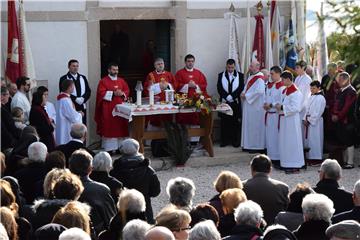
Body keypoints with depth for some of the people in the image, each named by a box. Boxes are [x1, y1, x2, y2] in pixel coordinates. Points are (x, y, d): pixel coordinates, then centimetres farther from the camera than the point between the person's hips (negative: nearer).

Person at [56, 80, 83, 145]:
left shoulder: (62, 97, 9)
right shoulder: (65, 100, -23)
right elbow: (73, 117, -23)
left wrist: (77, 113, 9)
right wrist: (80, 114, -3)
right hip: (66, 129, -11)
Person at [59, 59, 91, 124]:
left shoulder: (83, 78, 17)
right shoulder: (64, 78, 1)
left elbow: (88, 91, 11)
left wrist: (83, 99, -8)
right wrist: (76, 99, -15)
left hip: (82, 107, 4)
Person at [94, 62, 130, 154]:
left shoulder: (121, 81, 14)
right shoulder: (103, 81, -1)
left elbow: (127, 91, 12)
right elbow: (101, 93, -11)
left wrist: (122, 94, -10)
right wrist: (113, 93, -18)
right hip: (108, 108, -5)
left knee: (120, 127, 4)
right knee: (108, 127, -6)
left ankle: (119, 146, 9)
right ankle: (109, 148, -5)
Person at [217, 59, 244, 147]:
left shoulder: (240, 75, 6)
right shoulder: (221, 75, 8)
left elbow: (241, 88, -2)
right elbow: (219, 88, 1)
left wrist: (231, 96, -11)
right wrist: (226, 97, -12)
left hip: (235, 102, 0)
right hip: (224, 102, 1)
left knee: (236, 122, 1)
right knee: (224, 122, 2)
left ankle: (235, 141, 6)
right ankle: (224, 140, 7)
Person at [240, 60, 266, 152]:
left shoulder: (259, 78, -14)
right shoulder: (250, 77, 14)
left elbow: (259, 91, -25)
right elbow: (246, 89, 24)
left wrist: (246, 95, -18)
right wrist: (243, 94, 1)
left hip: (255, 107, -9)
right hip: (248, 106, 9)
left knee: (255, 126, -4)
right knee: (248, 125, 12)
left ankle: (256, 146, 3)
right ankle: (249, 145, 18)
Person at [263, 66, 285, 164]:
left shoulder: (282, 87, -13)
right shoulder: (269, 85, 13)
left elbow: (282, 102, -18)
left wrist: (270, 105, -15)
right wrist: (265, 104, 2)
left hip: (277, 115, -8)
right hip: (269, 114, 8)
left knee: (276, 137, -5)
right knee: (269, 136, 12)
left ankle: (278, 158, 0)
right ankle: (271, 157, 19)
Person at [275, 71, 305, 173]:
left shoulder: (295, 92, -16)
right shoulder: (285, 91, 14)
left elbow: (295, 107, -23)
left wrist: (282, 107, -18)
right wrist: (278, 106, 3)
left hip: (291, 120, -10)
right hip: (284, 120, 10)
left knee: (292, 142, -6)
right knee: (284, 142, 12)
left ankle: (295, 166, -1)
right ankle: (287, 164, 18)